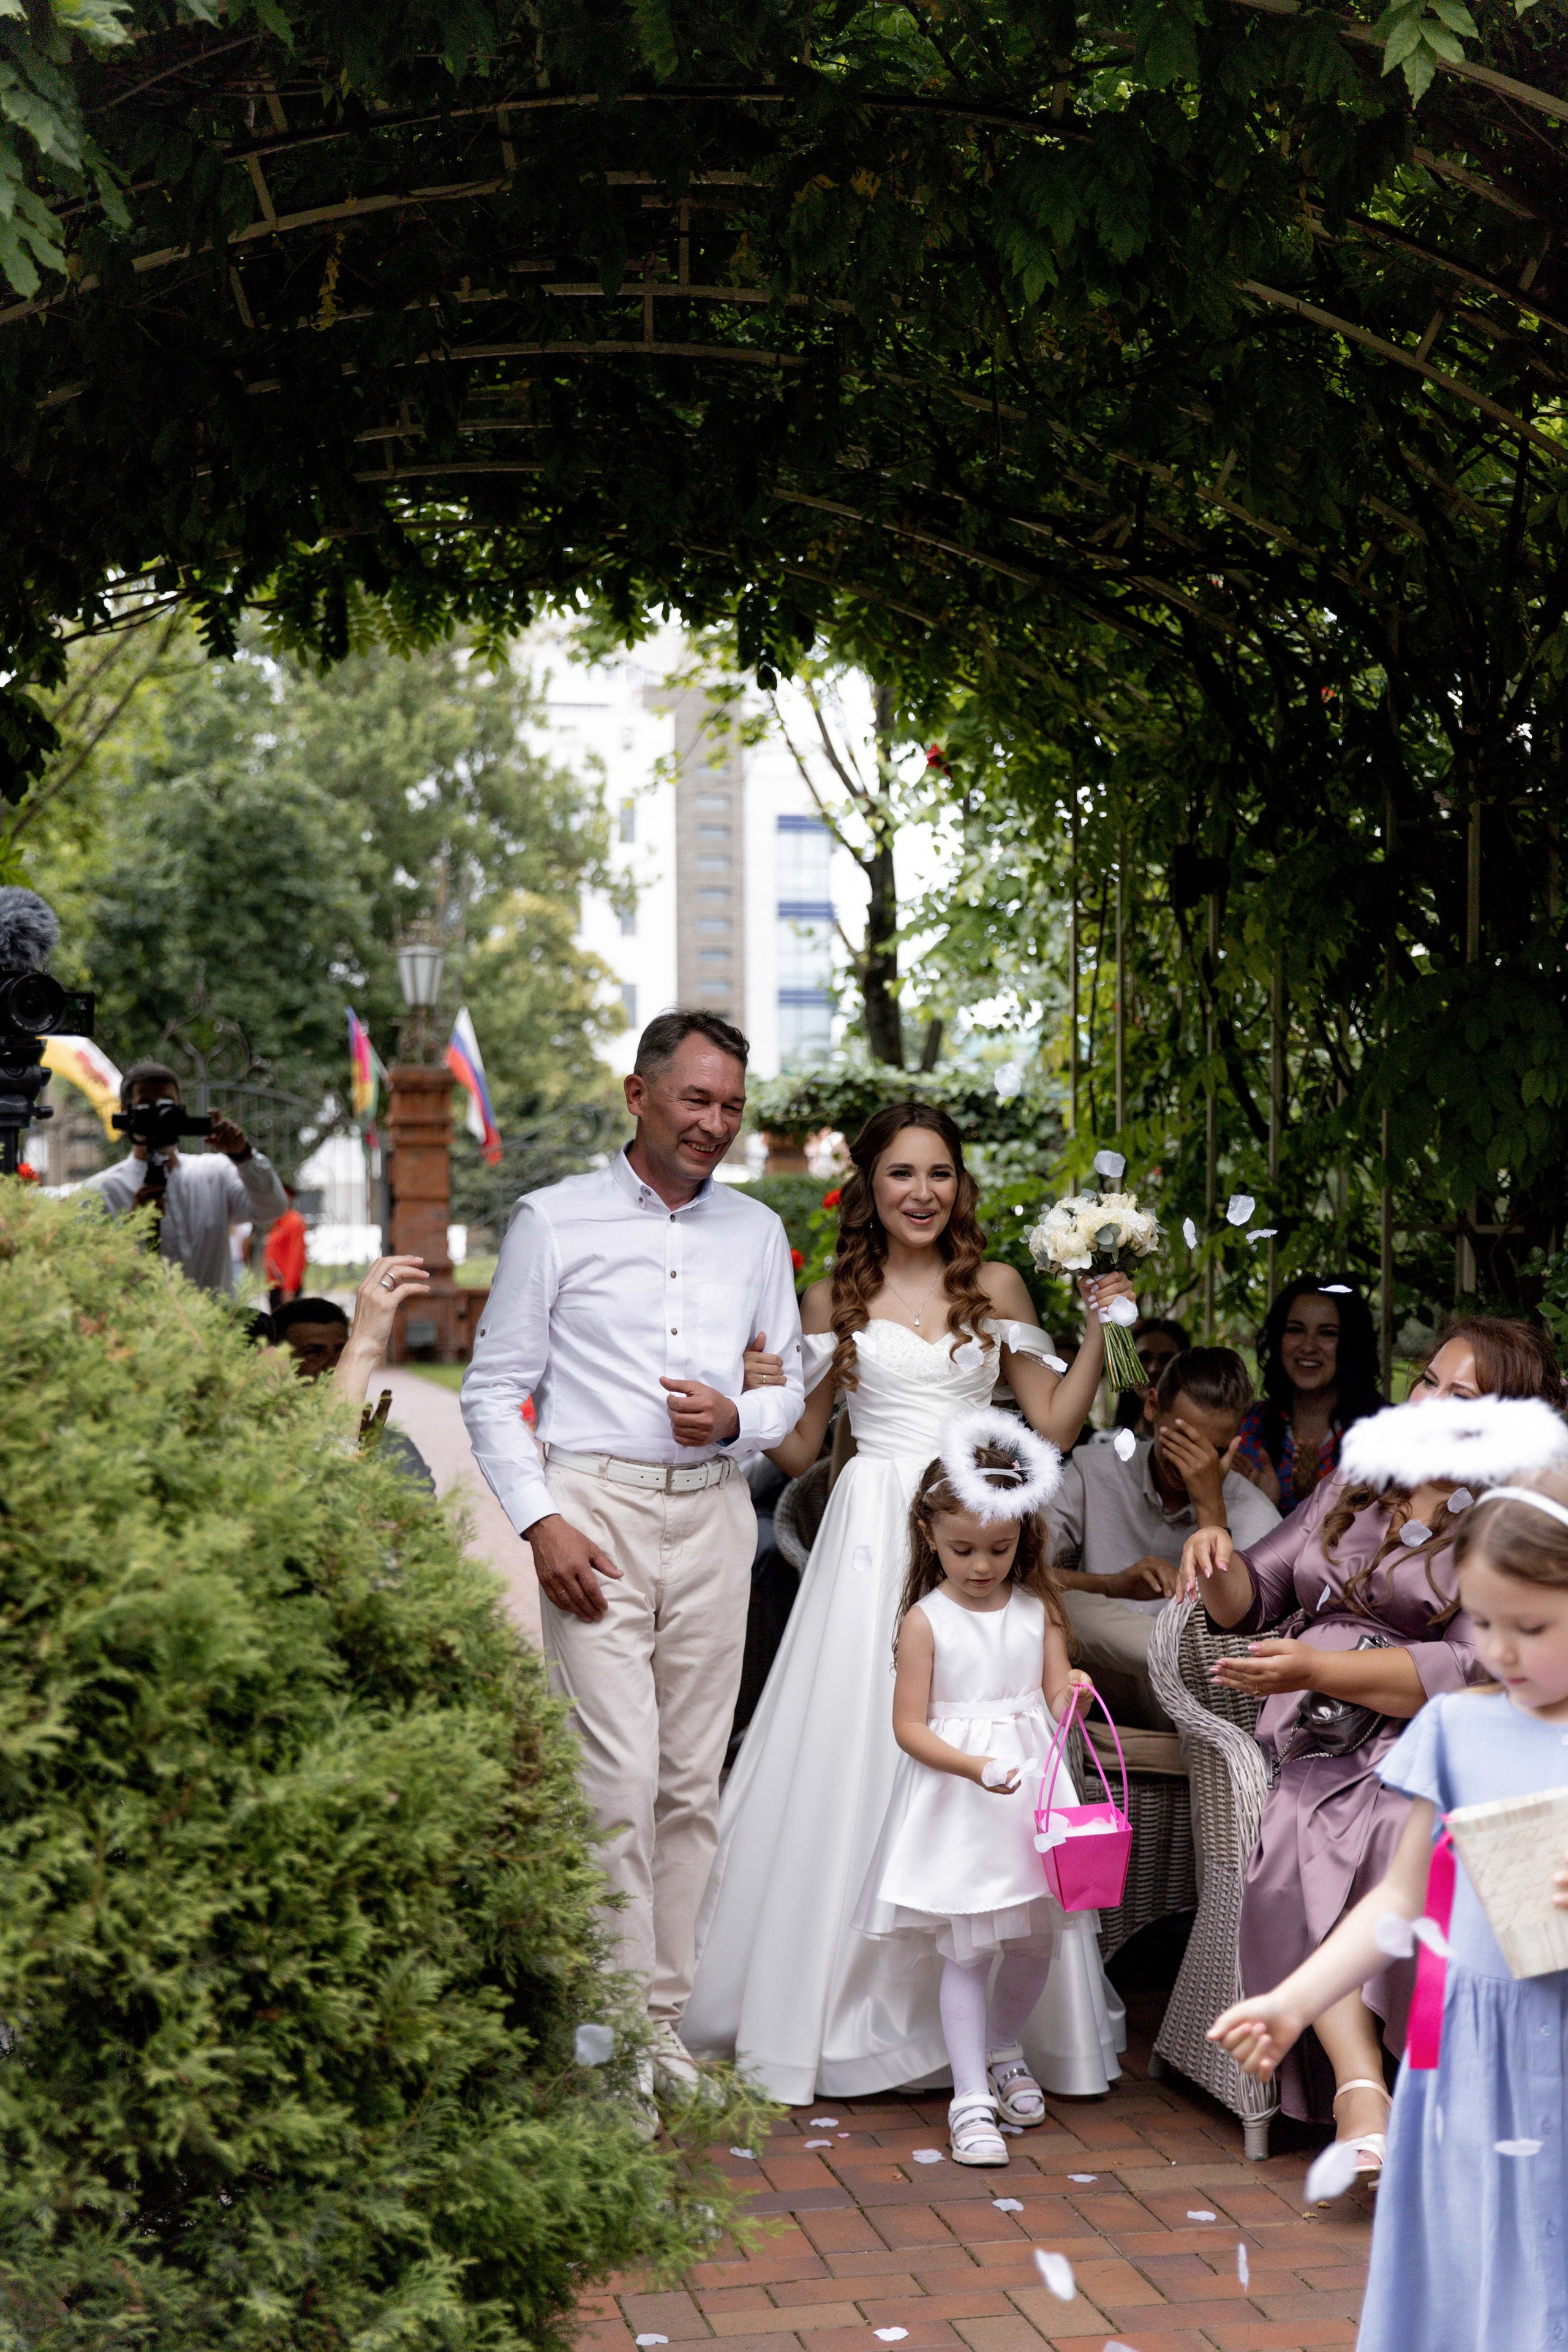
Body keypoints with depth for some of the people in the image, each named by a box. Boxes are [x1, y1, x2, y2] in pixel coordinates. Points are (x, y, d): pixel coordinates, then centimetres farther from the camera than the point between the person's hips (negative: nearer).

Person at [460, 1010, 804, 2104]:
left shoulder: (757, 1232, 14)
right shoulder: (556, 1220, 2)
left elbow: (788, 1387, 19)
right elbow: (495, 1389, 2)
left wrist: (736, 1417, -4)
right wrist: (541, 1520, -9)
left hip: (714, 1513, 4)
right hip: (596, 1509, -4)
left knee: (693, 1779, 6)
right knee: (621, 1775, -10)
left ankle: (668, 2021, 15)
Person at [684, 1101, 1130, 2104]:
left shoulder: (996, 1287, 10)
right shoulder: (834, 1299, 9)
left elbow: (1056, 1422, 8)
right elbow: (798, 1450, 12)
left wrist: (1100, 1325, 1)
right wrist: (760, 1395, -7)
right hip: (871, 1538, 0)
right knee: (853, 1754, -2)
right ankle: (841, 2009, 9)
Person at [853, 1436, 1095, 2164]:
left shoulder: (1037, 1608, 5)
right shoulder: (925, 1620, -6)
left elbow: (1056, 1702, 4)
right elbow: (909, 1727, -8)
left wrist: (1072, 1694, -20)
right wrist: (974, 1767, -22)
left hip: (1033, 1795, 4)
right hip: (956, 1806, -4)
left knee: (1036, 1940, 11)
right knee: (966, 1950, -3)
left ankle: (1002, 2051, 37)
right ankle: (971, 2098, 5)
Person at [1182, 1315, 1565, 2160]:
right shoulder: (1354, 1486, 23)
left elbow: (1472, 1671, -9)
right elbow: (1251, 1599, 27)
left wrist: (1319, 1668, -19)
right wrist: (1218, 1557, 2)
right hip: (1318, 1742, 4)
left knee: (1409, 1837, -38)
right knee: (1299, 1857, -30)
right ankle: (1362, 2092, -37)